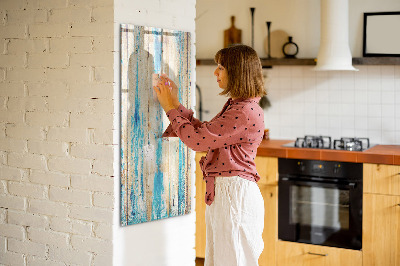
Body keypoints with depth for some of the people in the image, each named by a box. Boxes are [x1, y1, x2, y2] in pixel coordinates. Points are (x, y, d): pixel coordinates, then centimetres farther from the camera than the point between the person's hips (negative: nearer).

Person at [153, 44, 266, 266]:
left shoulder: (246, 112, -20)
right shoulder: (235, 106, 13)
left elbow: (197, 140, -19)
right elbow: (203, 131, 18)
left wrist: (171, 108, -7)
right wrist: (175, 104, 15)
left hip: (235, 194, -10)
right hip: (221, 192, 10)